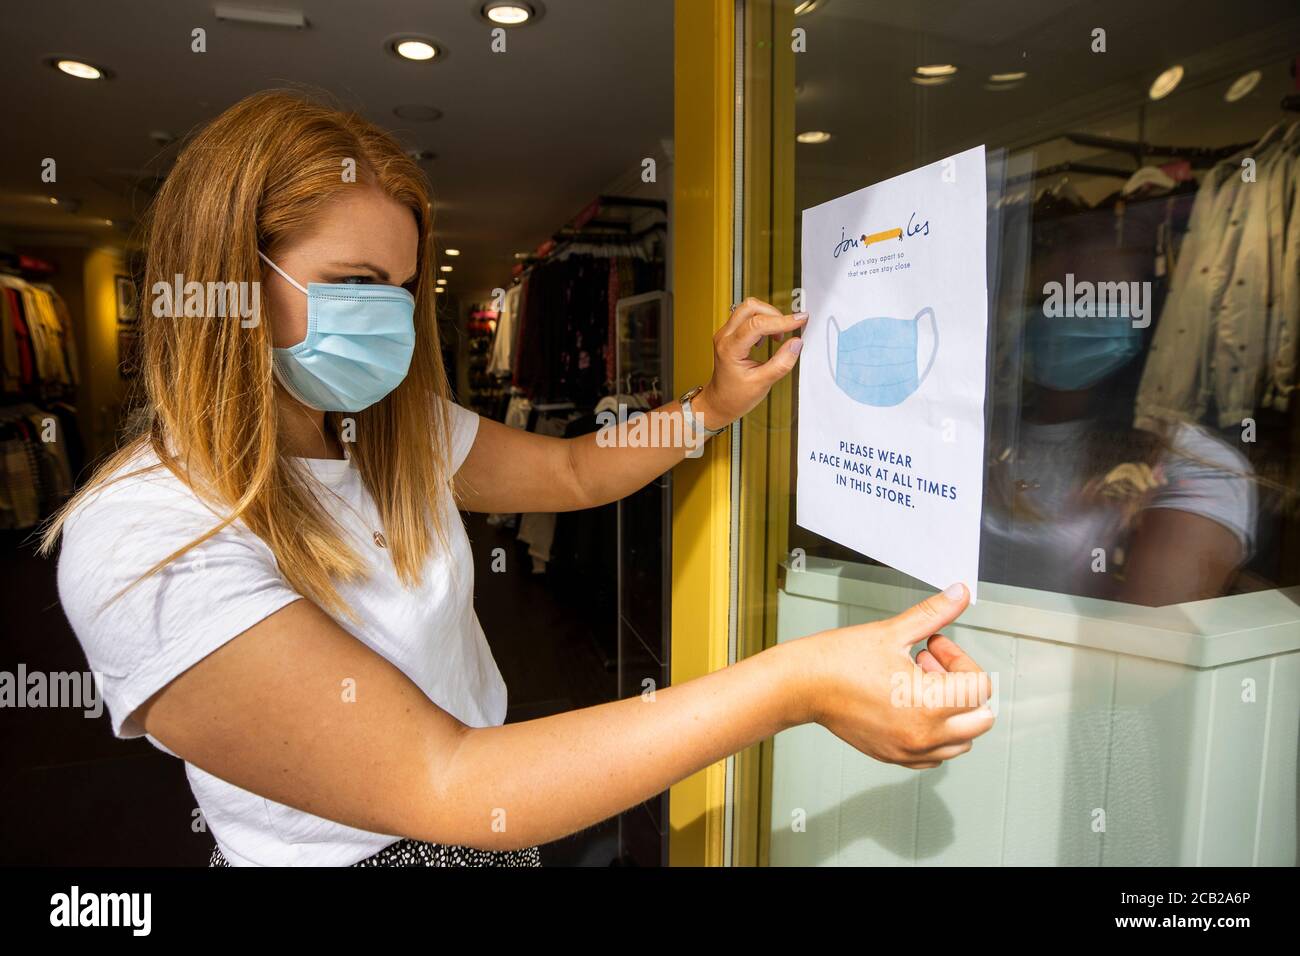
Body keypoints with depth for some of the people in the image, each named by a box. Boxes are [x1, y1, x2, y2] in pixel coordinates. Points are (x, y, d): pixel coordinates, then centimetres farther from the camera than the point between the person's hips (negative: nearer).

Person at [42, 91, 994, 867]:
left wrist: (715, 405, -12)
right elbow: (439, 784, -33)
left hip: (495, 815, 6)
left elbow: (572, 472, 5)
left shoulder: (394, 432, -5)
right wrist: (799, 683, -38)